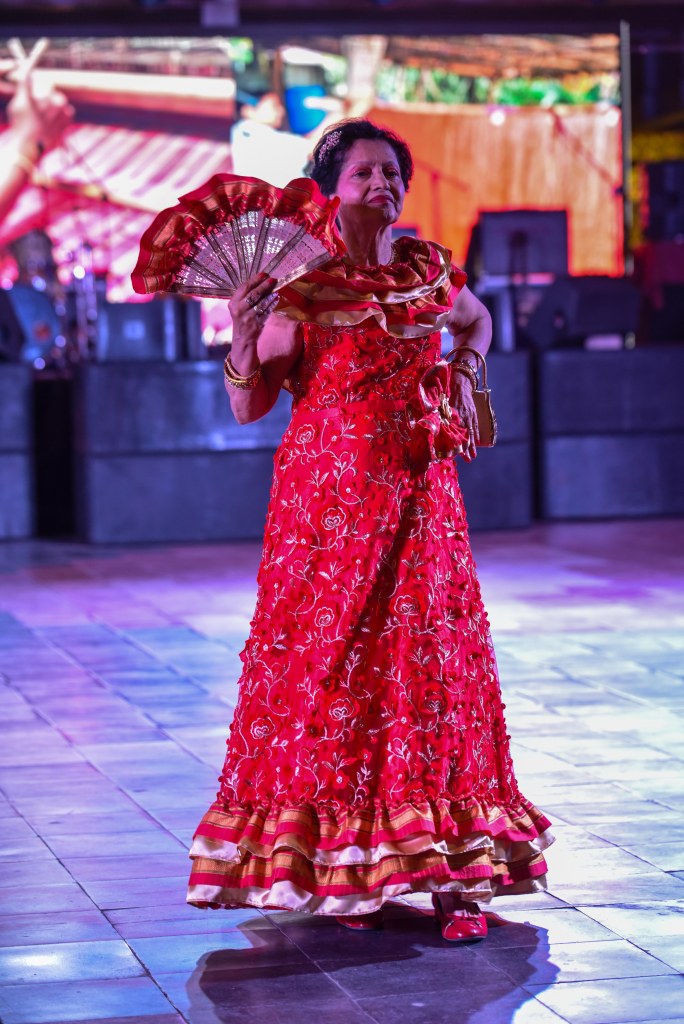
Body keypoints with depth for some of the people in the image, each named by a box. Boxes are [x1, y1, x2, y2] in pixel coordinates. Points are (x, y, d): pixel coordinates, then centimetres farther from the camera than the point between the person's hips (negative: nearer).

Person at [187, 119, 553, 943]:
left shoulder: (427, 266, 8)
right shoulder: (302, 283, -3)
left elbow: (476, 322, 31)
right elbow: (247, 407, -3)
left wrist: (462, 377, 14)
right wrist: (243, 336, -19)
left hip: (418, 494, 3)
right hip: (330, 497, -3)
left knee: (431, 659, -1)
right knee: (330, 661, -2)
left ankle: (449, 871, 2)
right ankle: (338, 869, 7)